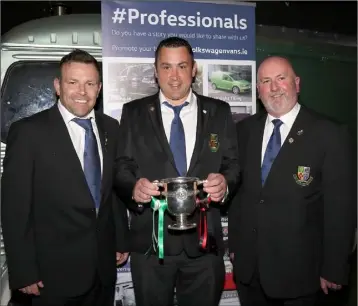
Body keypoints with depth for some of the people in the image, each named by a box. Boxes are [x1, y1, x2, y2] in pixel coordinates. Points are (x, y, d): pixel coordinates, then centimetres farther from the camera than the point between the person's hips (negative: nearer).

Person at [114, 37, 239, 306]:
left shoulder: (219, 112, 4)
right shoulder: (134, 112, 3)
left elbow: (233, 164, 3)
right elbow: (122, 167, -1)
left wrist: (226, 183, -20)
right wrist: (134, 188, -22)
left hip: (203, 241, 1)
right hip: (150, 242, 0)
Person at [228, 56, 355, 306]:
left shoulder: (330, 134, -11)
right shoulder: (245, 130, 2)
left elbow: (340, 207, -9)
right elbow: (238, 190, 7)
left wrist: (333, 269, -8)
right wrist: (234, 242, 8)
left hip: (297, 267, -3)